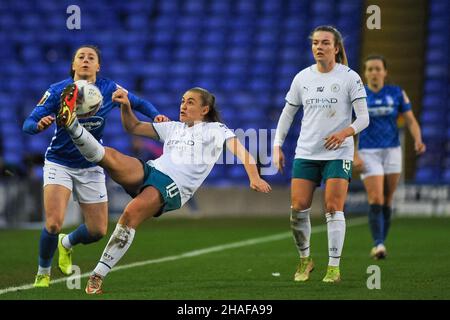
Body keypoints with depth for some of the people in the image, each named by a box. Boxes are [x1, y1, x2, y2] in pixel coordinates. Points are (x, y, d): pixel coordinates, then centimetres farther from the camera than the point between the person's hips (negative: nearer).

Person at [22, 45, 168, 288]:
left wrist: (156, 115, -15)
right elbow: (28, 124, -17)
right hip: (59, 164, -3)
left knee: (98, 231, 4)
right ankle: (43, 273, 6)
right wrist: (39, 124, -41)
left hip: (90, 167, 3)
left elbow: (139, 103, 6)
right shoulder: (57, 91, -15)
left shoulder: (109, 89, -8)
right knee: (54, 223, -21)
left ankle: (67, 243, 40)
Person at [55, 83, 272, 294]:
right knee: (108, 155, -24)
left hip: (173, 186, -6)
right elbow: (134, 127, 34)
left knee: (130, 215, -30)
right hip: (148, 171, 6)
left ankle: (98, 276, -29)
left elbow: (240, 151, -3)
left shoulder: (215, 130, 13)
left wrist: (254, 177, -21)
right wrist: (125, 106, 14)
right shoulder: (173, 128, 30)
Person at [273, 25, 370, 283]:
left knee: (333, 208, -10)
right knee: (298, 208, -3)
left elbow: (364, 117, -7)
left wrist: (346, 132, -26)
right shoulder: (302, 78, 7)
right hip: (306, 153, 3)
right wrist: (277, 145, 7)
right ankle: (305, 259, 17)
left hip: (338, 153, -3)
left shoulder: (349, 77, -4)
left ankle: (334, 266, -1)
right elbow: (287, 113, 15)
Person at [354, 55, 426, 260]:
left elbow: (410, 120, 3)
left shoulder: (397, 93, 4)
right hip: (368, 153, -2)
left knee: (387, 201, 5)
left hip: (392, 151, 2)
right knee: (376, 200, -15)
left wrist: (418, 140, -16)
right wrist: (354, 156, -11)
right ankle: (378, 245, -20)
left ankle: (381, 244, 15)